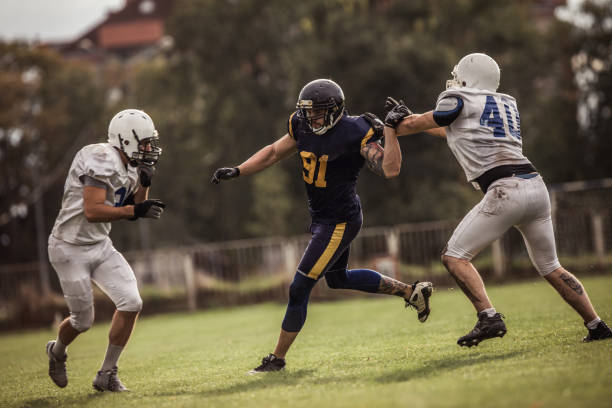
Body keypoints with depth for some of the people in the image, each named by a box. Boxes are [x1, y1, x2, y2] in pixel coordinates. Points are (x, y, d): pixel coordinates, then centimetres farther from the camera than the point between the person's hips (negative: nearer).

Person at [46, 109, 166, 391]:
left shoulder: (129, 168, 4)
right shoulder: (102, 161, -24)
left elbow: (130, 211, 14)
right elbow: (92, 211, -31)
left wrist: (144, 184, -2)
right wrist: (135, 210, -32)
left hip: (100, 246, 8)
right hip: (70, 249, -8)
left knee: (131, 303, -7)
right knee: (83, 320, 2)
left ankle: (107, 374, 5)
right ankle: (56, 352, 38)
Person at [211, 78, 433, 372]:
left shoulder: (354, 133, -22)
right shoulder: (303, 127, -1)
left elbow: (389, 170, -28)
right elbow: (274, 152, 13)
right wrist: (237, 171, 5)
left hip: (340, 221, -9)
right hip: (321, 217, 9)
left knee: (300, 289, -7)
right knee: (338, 279, 29)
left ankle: (277, 359, 5)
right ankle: (410, 291, 40)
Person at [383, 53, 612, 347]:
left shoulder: (460, 101, 3)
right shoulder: (506, 104, 25)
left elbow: (418, 124, 18)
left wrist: (393, 126, 39)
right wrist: (408, 117, 41)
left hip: (505, 190, -7)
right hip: (536, 187, 7)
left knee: (455, 256, 1)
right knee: (550, 267, 19)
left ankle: (489, 318, -13)